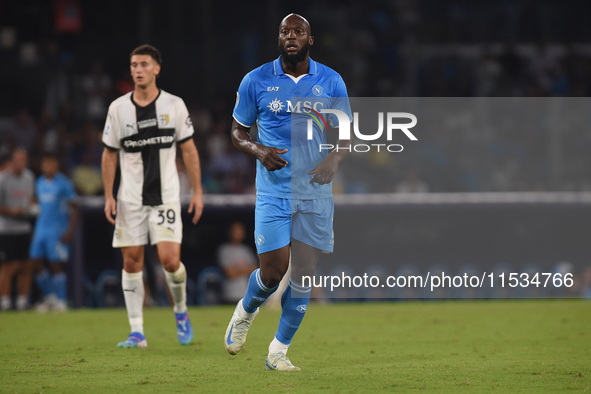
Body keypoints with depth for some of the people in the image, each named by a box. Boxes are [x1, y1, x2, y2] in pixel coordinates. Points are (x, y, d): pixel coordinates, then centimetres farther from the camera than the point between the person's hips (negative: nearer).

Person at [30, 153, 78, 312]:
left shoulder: (64, 183, -6)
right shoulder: (39, 183, 14)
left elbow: (74, 208, -6)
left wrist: (70, 230, -14)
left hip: (58, 230, -6)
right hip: (41, 228, 6)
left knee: (56, 265, -7)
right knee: (36, 263, 1)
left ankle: (61, 301, 1)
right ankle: (50, 296, 15)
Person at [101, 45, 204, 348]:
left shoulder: (174, 105, 0)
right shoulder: (118, 108, 2)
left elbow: (189, 150, 5)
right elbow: (109, 154, 7)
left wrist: (197, 191, 1)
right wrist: (108, 196, 1)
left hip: (166, 195, -2)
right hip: (130, 198, 2)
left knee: (170, 259, -12)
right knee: (132, 261, -1)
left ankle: (181, 311, 16)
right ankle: (137, 332, 4)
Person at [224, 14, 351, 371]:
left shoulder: (331, 82, 3)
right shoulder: (256, 82, 0)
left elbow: (347, 134, 10)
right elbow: (238, 131, 9)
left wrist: (334, 159, -11)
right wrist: (257, 149, -13)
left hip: (316, 192, 2)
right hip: (274, 191, -2)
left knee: (304, 275, 0)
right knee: (272, 274, -9)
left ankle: (279, 351, 13)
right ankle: (246, 311, 25)